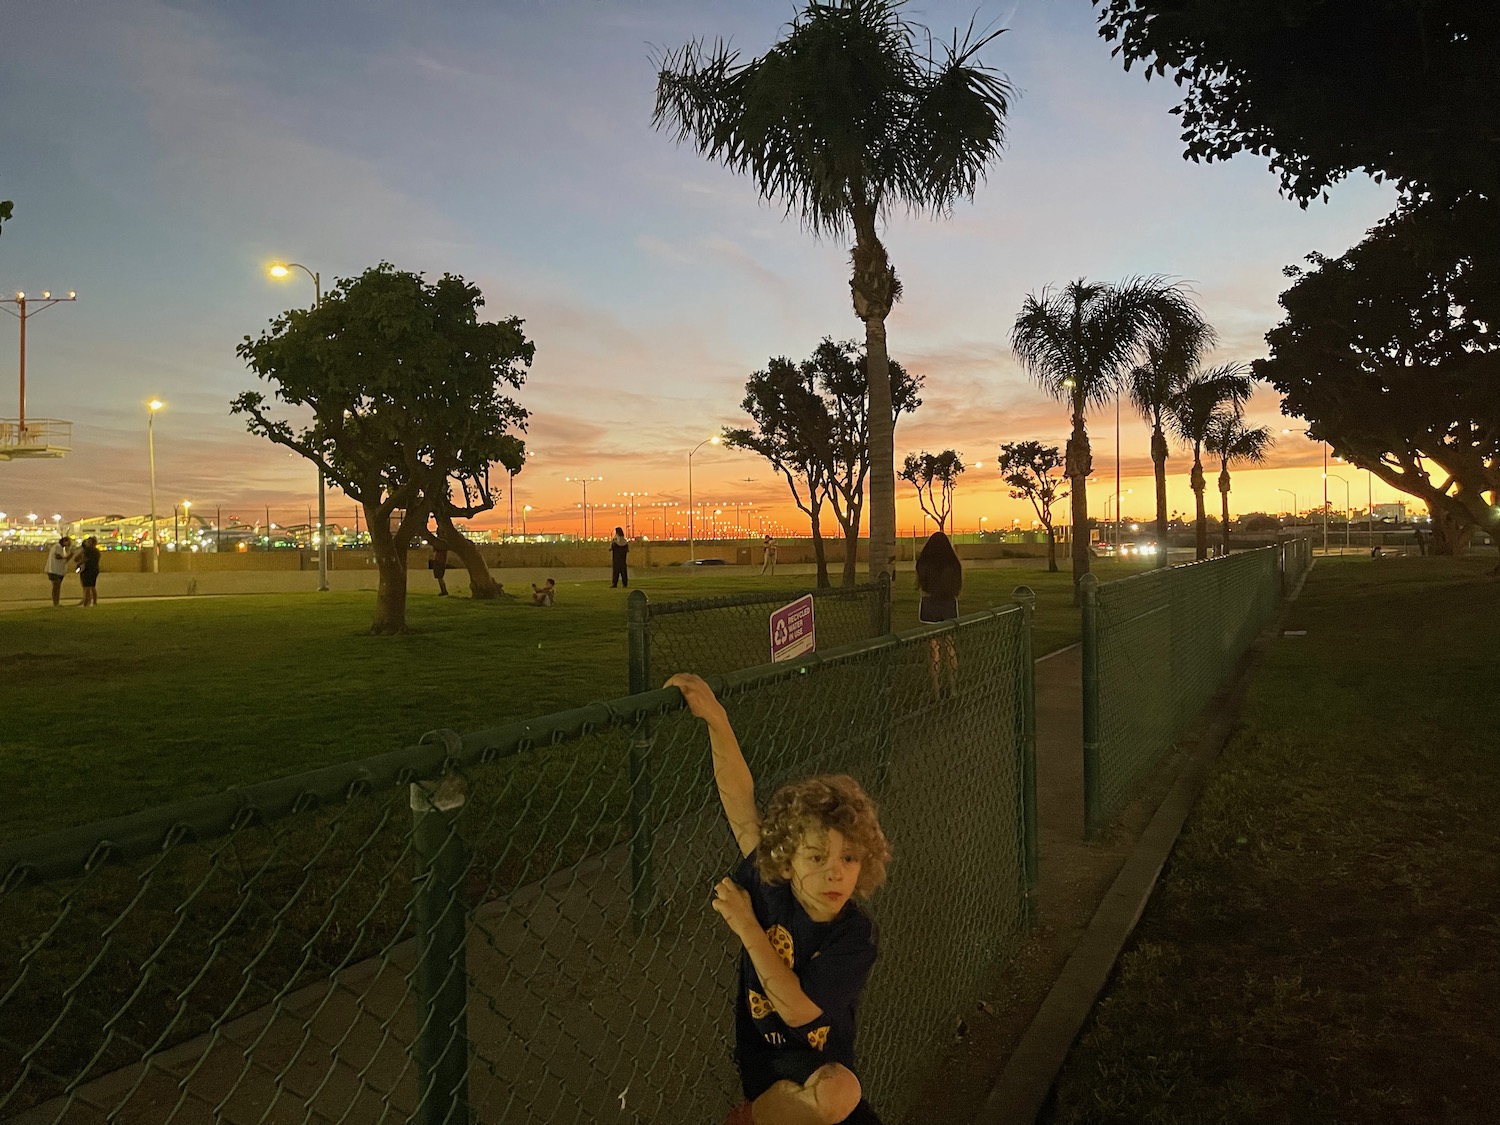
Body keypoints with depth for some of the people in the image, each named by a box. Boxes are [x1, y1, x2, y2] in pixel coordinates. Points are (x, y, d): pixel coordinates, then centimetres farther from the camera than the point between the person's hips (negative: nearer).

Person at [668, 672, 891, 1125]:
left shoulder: (855, 935, -17)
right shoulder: (771, 886, -13)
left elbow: (798, 1008, -23)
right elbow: (739, 798, -18)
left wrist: (746, 927, -25)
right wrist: (715, 718, -27)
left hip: (819, 1059, 1)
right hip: (762, 1052, -1)